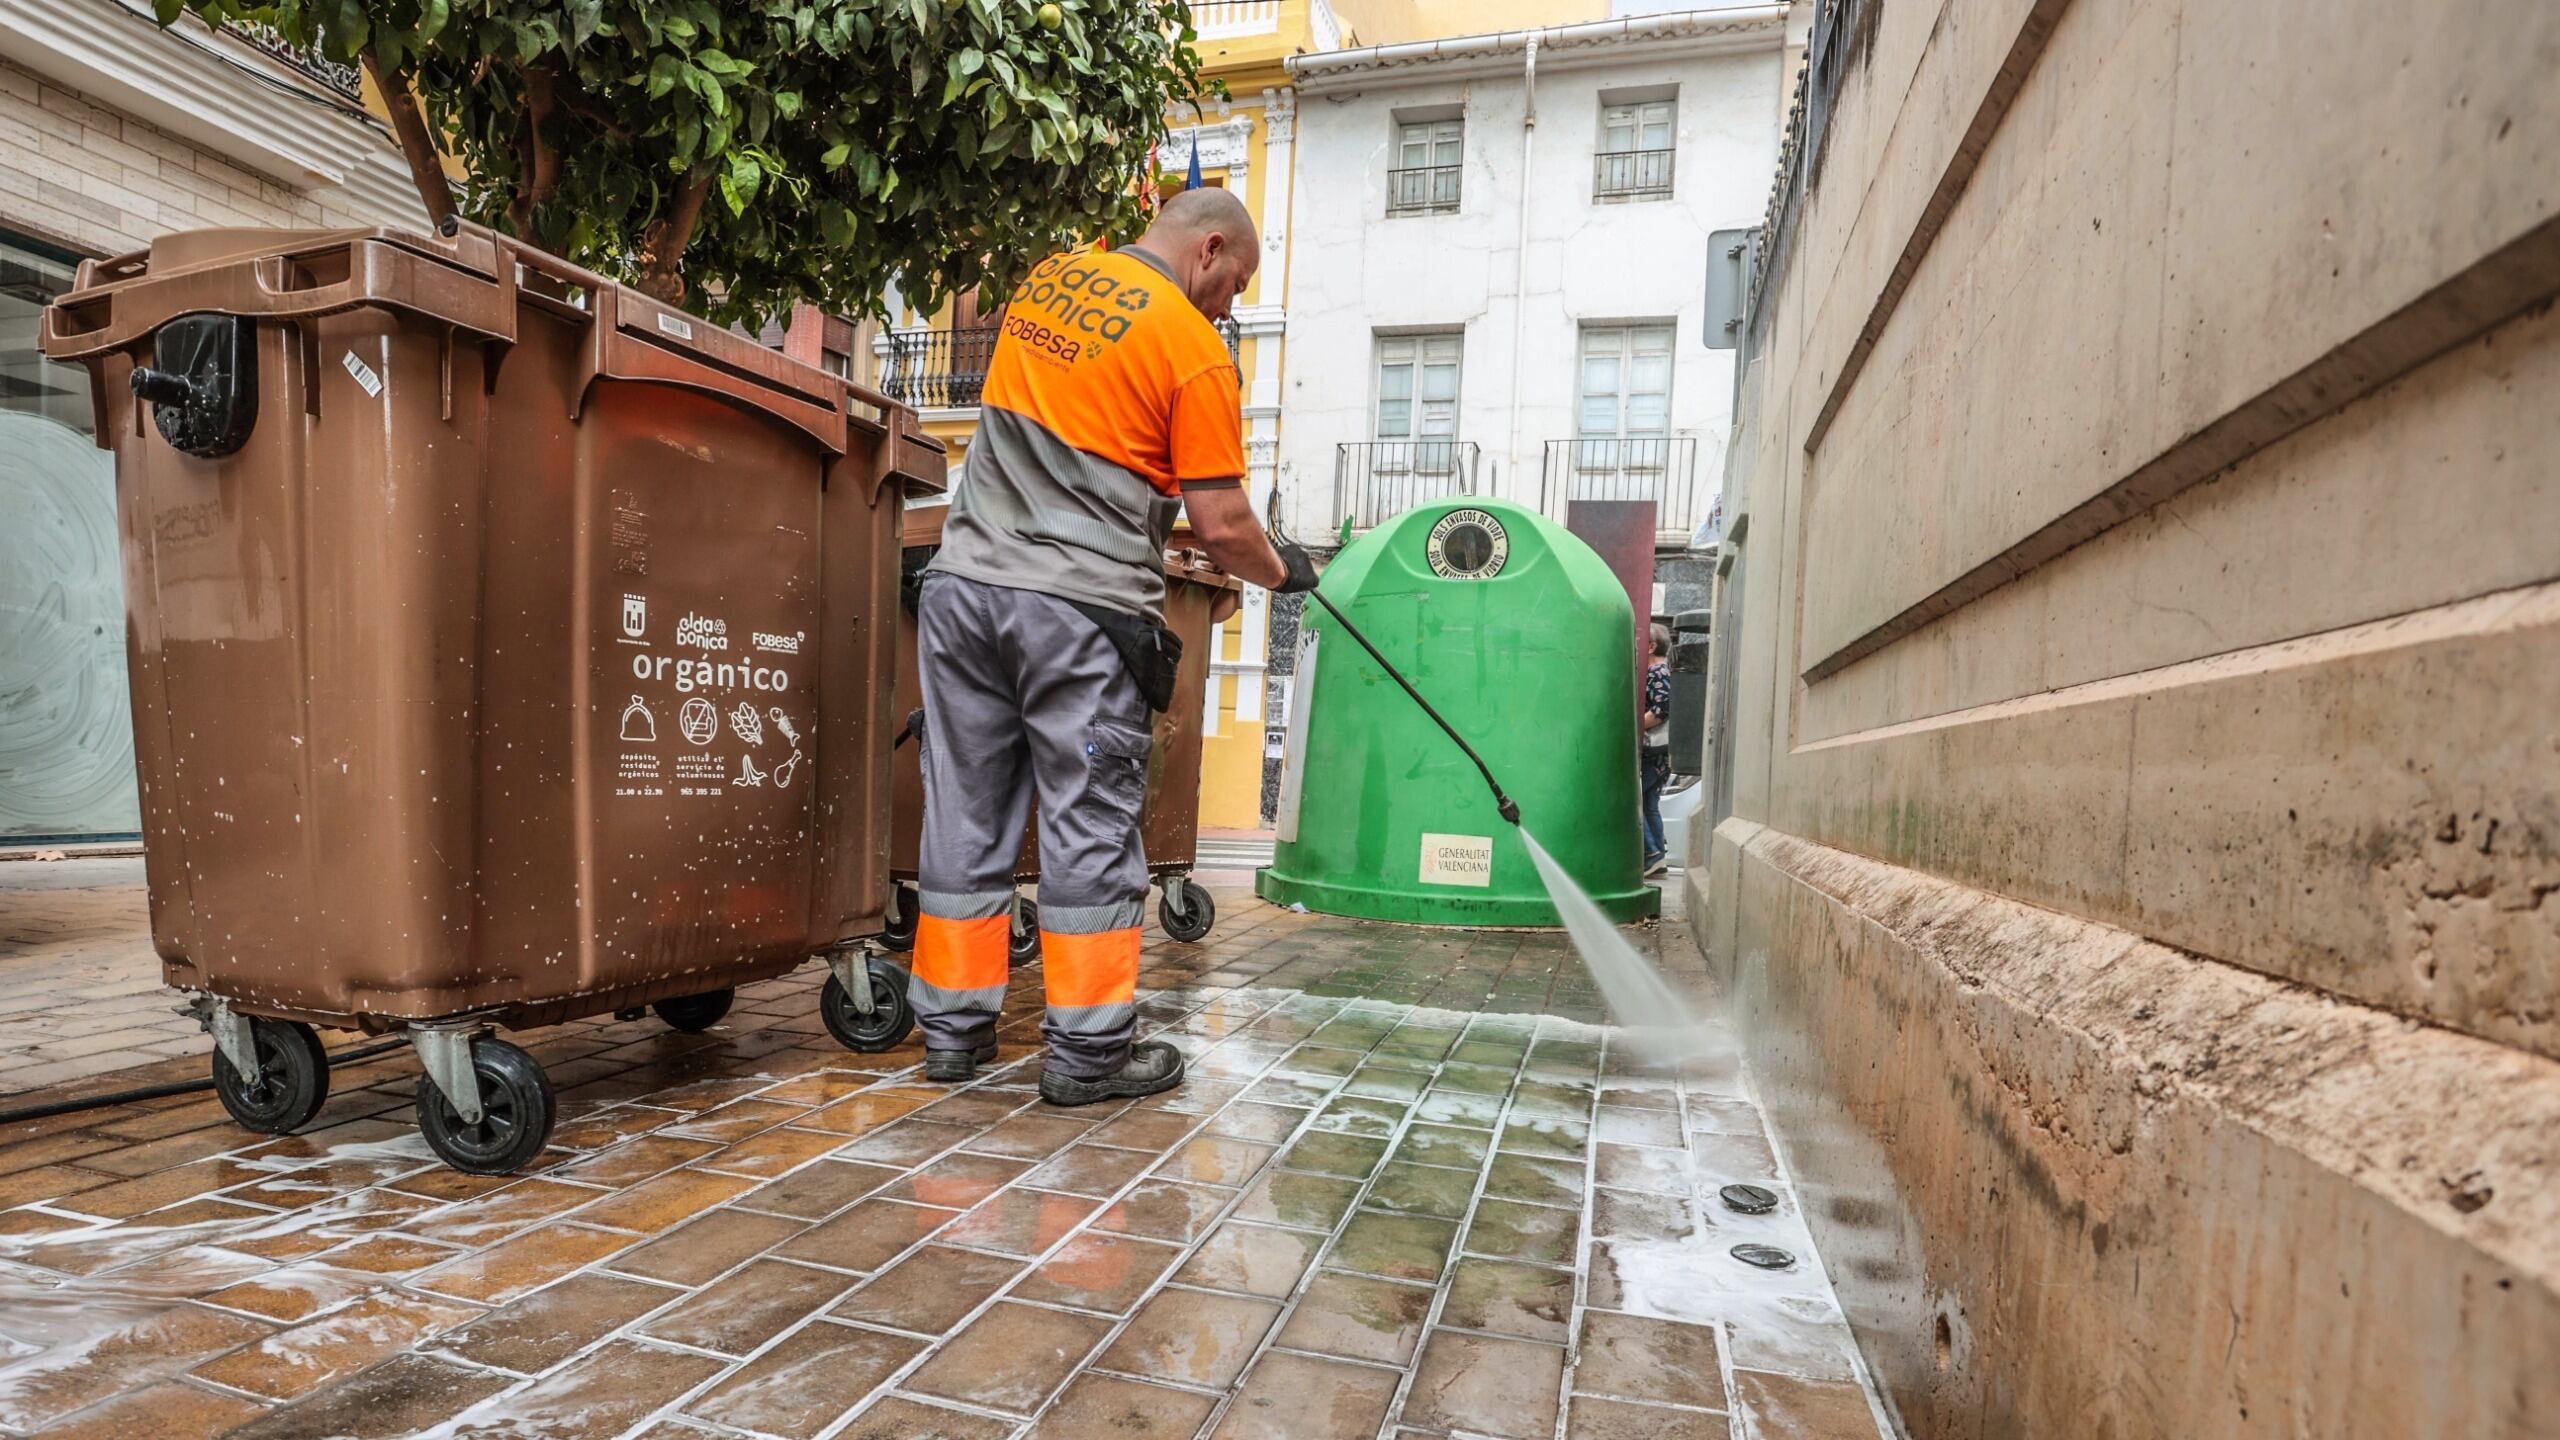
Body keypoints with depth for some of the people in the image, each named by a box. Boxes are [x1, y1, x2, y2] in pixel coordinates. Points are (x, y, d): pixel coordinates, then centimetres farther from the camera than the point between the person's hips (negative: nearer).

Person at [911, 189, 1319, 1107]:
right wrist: (1282, 572, 11)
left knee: (966, 815, 10)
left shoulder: (1044, 280, 16)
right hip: (1081, 610, -6)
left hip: (965, 582, 6)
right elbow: (1222, 527, -8)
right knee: (1091, 826, 3)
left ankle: (953, 1029, 21)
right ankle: (1087, 1048, 11)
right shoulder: (1194, 350, -5)